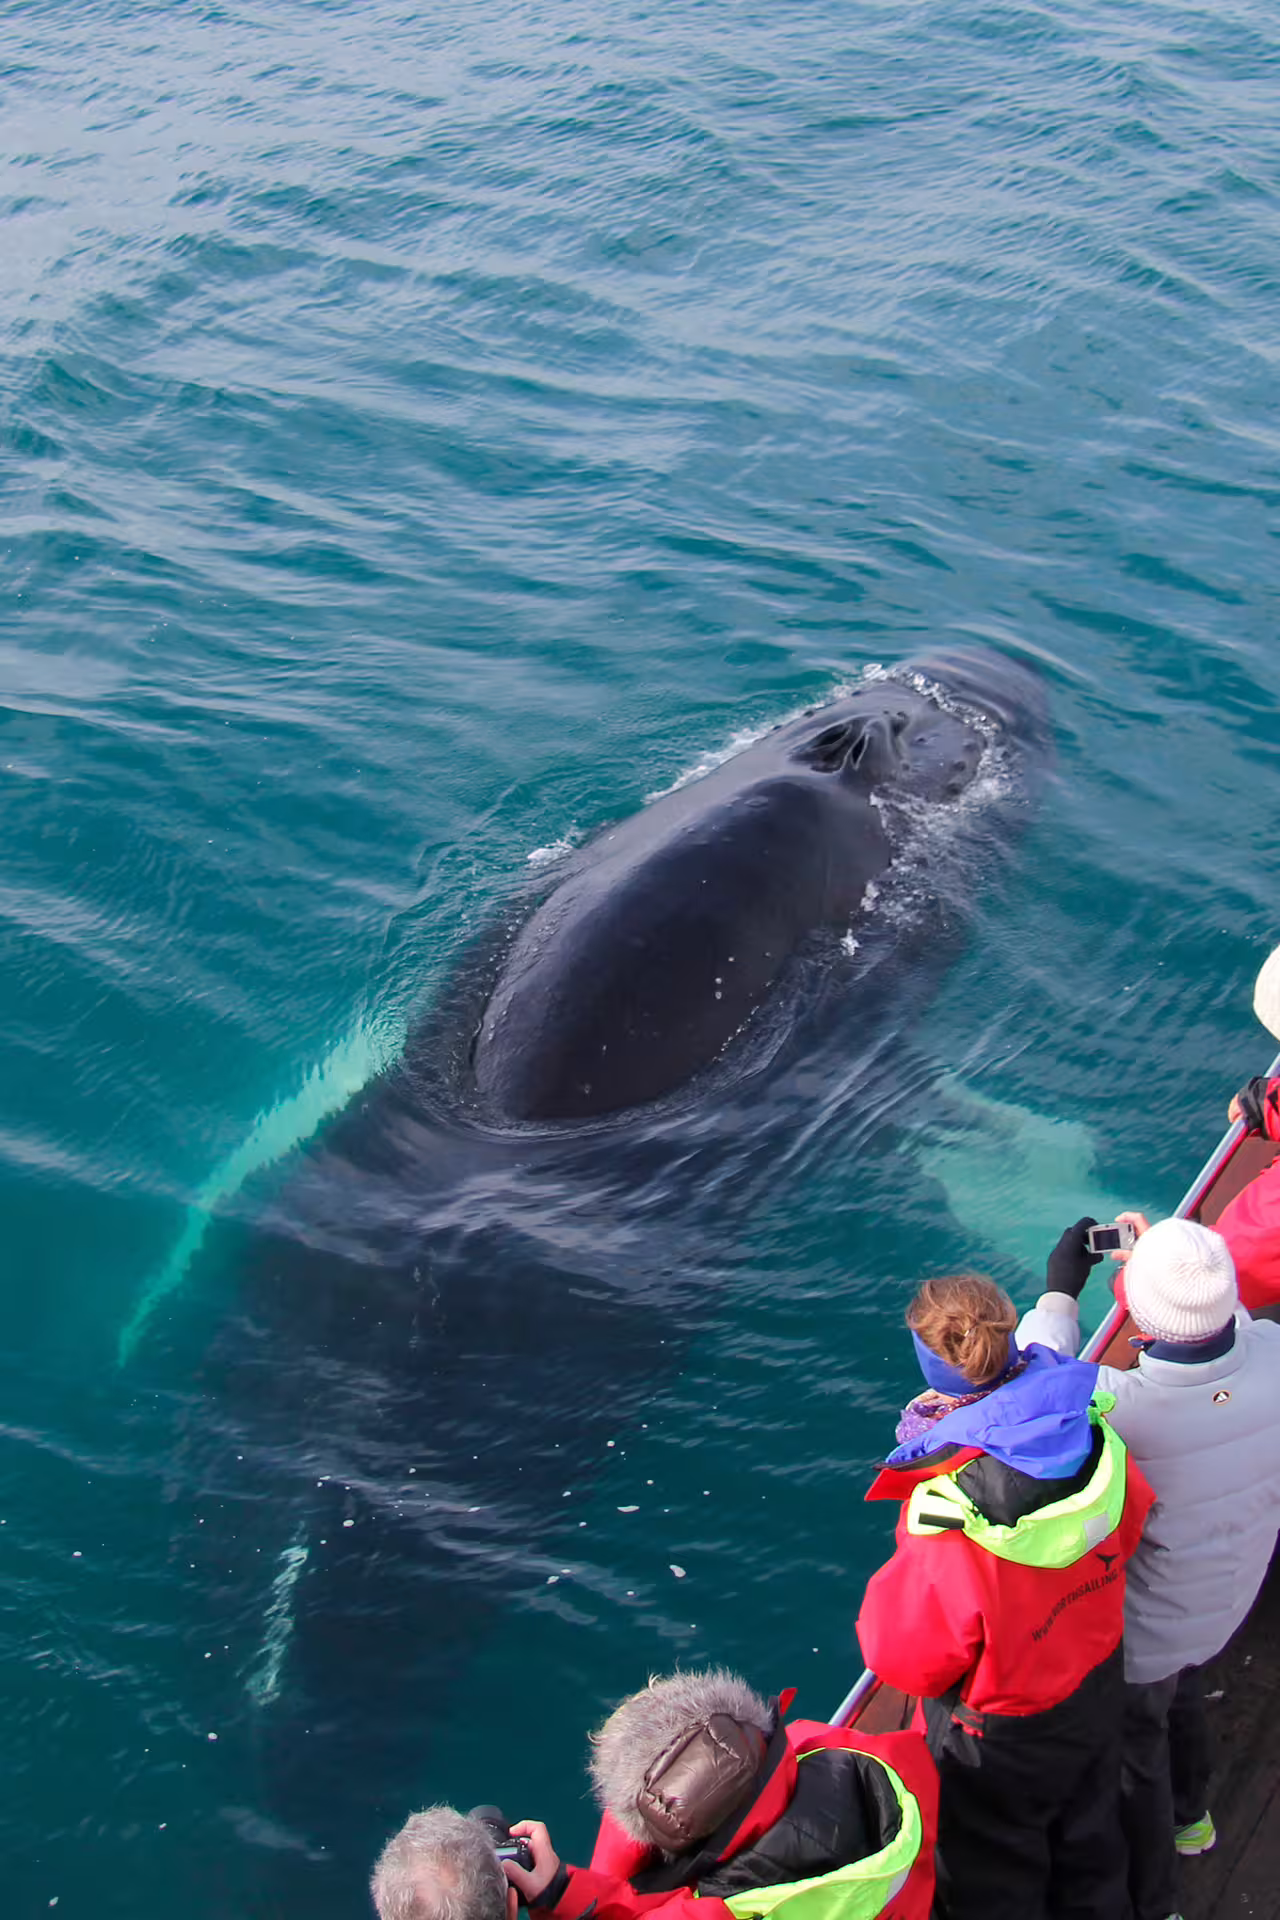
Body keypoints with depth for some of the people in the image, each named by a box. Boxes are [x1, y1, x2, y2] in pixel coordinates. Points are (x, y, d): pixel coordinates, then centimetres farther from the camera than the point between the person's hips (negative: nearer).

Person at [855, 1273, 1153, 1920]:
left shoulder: (946, 1530, -40)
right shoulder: (1093, 1439, -25)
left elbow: (904, 1659, -24)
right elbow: (1127, 1530, -3)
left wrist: (893, 1584, -9)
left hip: (1001, 1735, -5)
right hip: (1098, 1686, 5)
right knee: (1089, 1844, 32)